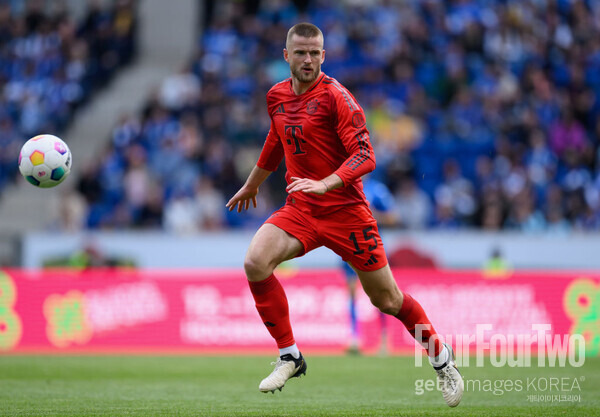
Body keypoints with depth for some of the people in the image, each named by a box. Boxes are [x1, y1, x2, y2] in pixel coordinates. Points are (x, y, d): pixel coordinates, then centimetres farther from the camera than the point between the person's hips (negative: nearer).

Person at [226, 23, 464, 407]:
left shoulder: (335, 96, -13)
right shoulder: (277, 97, 6)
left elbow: (365, 156, -19)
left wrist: (324, 184, -34)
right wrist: (251, 186, 38)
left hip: (345, 211, -5)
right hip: (299, 209, 5)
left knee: (387, 299, 2)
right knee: (255, 263, -21)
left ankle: (441, 359, 26)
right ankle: (289, 356, -7)